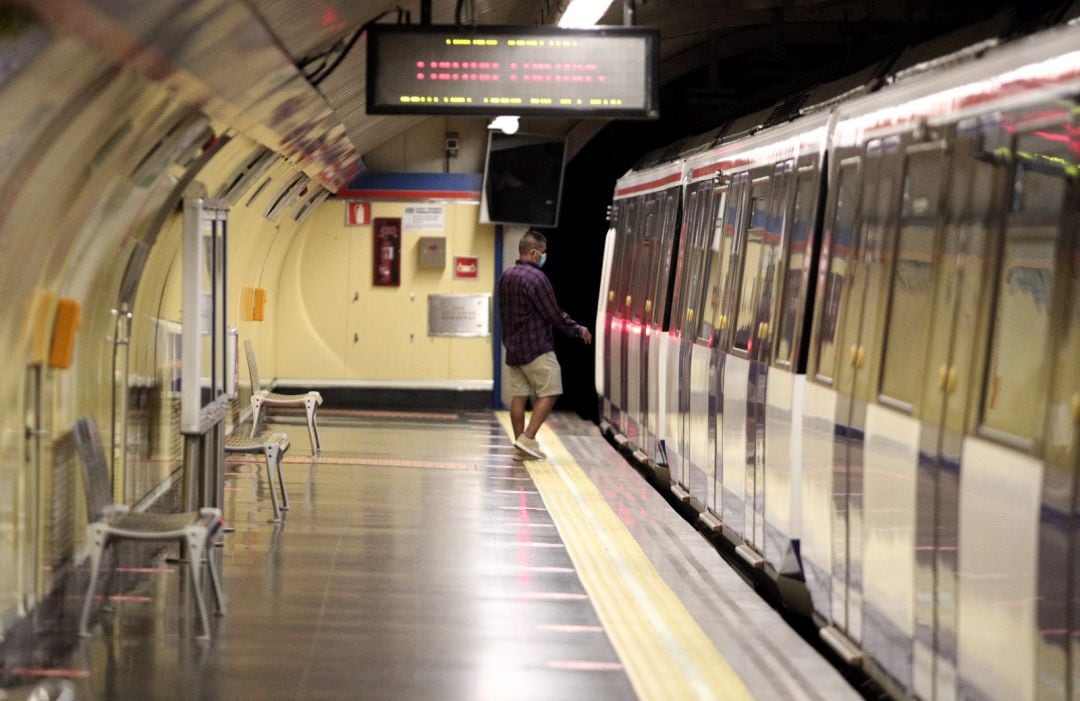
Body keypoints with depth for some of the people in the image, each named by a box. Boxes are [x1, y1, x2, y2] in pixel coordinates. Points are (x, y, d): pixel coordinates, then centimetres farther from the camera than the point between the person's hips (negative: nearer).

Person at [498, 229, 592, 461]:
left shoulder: (505, 277, 11)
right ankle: (528, 438, -11)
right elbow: (554, 315, -13)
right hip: (536, 347, -8)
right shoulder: (535, 278, -15)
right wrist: (578, 330, -2)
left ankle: (520, 447, 9)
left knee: (518, 395, 8)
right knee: (549, 393, -2)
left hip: (513, 346, 8)